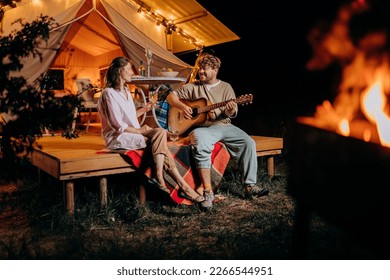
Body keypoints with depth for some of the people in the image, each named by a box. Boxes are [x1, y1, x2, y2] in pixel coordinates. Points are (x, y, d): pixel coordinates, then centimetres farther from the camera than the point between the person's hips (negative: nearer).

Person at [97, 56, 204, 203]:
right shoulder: (109, 93, -11)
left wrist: (144, 109, 11)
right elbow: (117, 125, -18)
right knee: (160, 133, -25)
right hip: (119, 138, -8)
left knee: (160, 139, -20)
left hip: (132, 134, 8)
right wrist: (139, 130, -14)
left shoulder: (125, 90, 18)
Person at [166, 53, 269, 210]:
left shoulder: (226, 87, 12)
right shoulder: (193, 87, 11)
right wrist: (182, 106, -7)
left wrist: (230, 110, -20)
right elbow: (171, 96, 12)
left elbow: (232, 114, 5)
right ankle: (207, 190, -34)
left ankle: (250, 186, -10)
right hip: (203, 127, -2)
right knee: (200, 143, -37)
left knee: (249, 143, -19)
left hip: (224, 125, 3)